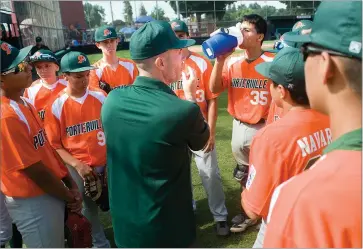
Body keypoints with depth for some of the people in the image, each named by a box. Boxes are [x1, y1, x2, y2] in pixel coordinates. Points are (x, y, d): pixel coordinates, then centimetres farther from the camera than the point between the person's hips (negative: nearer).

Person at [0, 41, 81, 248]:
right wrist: (70, 197, -9)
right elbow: (35, 171, -22)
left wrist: (71, 184, 4)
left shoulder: (23, 103, 4)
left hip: (52, 193, 9)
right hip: (33, 203, -9)